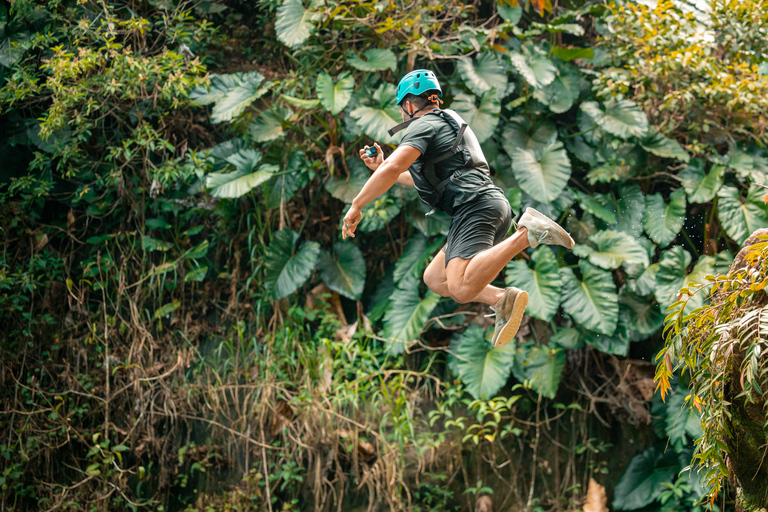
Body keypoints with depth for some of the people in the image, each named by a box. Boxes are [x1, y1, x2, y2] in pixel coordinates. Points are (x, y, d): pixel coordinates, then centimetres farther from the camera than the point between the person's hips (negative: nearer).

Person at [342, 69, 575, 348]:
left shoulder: (422, 125, 1)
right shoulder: (448, 122, 32)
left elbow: (393, 169, -15)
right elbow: (423, 180, 43)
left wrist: (356, 206, -6)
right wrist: (380, 166, 43)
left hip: (474, 205, -10)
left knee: (461, 289, -27)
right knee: (433, 278, 15)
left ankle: (526, 234, -29)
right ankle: (501, 299, -4)